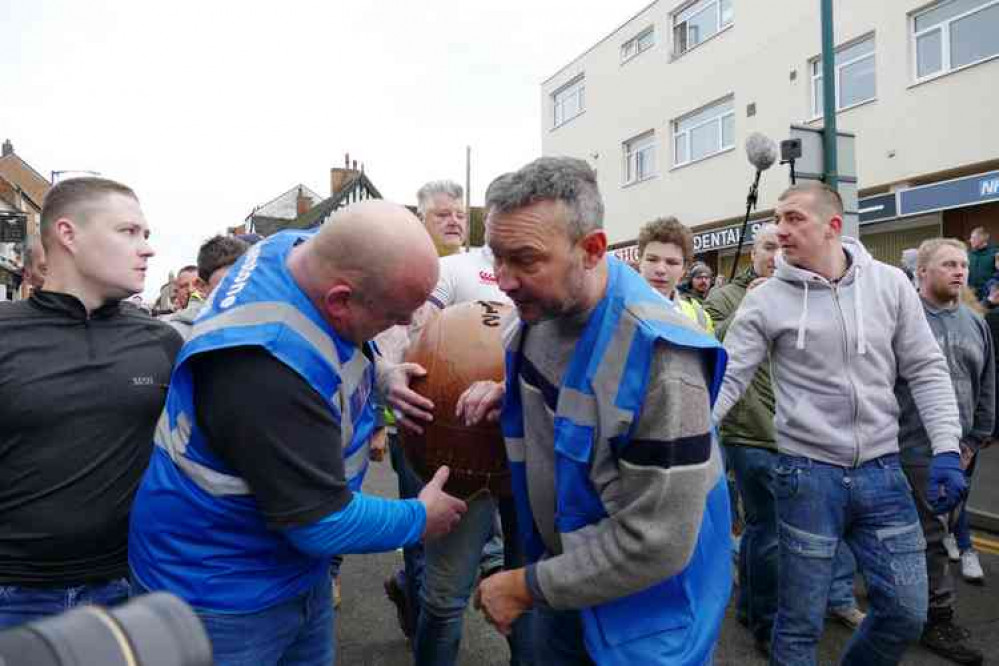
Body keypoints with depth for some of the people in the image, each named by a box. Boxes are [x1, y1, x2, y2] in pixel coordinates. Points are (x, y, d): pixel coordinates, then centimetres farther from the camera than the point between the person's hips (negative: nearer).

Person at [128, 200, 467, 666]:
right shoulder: (265, 368, -38)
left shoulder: (308, 249, -12)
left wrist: (383, 375, -4)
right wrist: (421, 518, -12)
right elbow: (323, 524, -27)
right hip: (219, 592, -8)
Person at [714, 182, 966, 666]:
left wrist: (947, 449, -5)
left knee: (907, 613, 13)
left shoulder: (890, 284, 1)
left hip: (882, 471, 3)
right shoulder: (766, 299, -7)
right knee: (800, 623, 7)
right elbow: (727, 377, -9)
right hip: (807, 474, -3)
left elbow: (926, 370, 5)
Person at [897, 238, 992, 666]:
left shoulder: (977, 324, 11)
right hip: (912, 450, -6)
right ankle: (939, 620, 15)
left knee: (922, 534, 16)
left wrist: (975, 441, 9)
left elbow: (986, 390, 15)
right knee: (930, 536, 2)